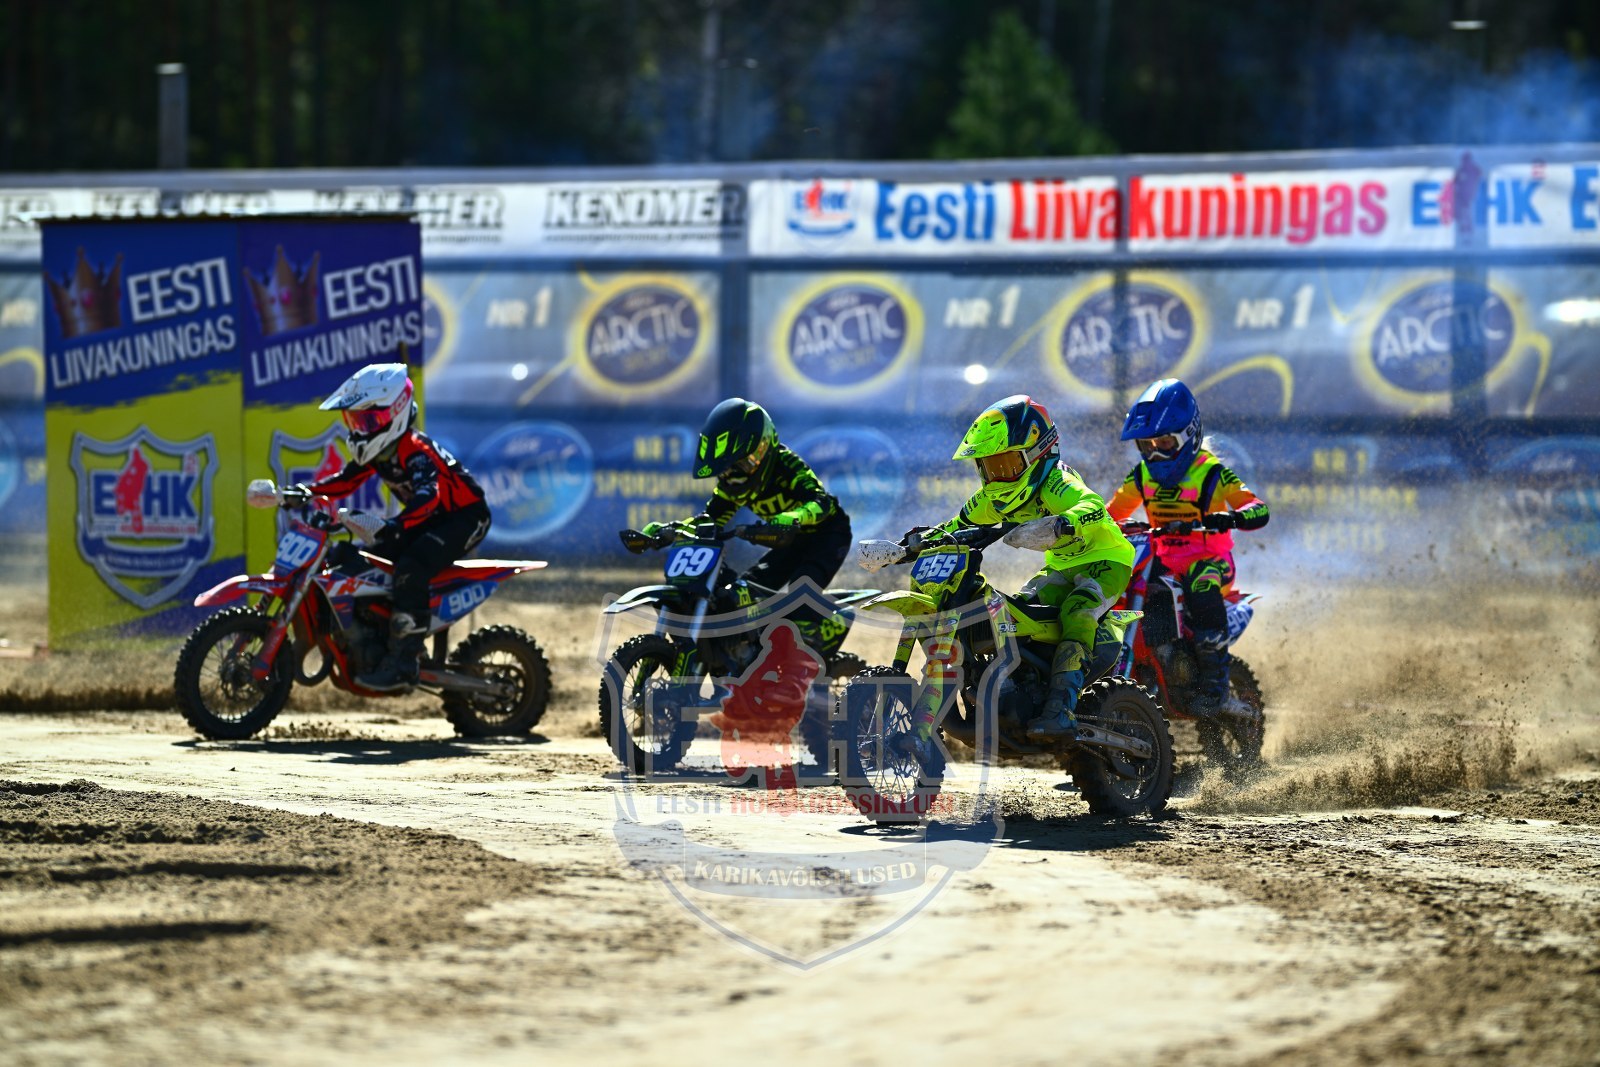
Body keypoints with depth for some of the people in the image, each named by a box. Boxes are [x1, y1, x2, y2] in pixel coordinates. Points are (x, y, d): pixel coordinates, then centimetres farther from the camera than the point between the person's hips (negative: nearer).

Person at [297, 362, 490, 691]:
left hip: (464, 518, -10)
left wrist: (395, 526, -59)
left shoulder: (415, 451, -26)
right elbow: (346, 481, 8)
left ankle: (402, 662, -33)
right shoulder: (380, 450, 3)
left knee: (410, 569, -32)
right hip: (430, 521, 10)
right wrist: (306, 493, -9)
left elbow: (427, 495, -43)